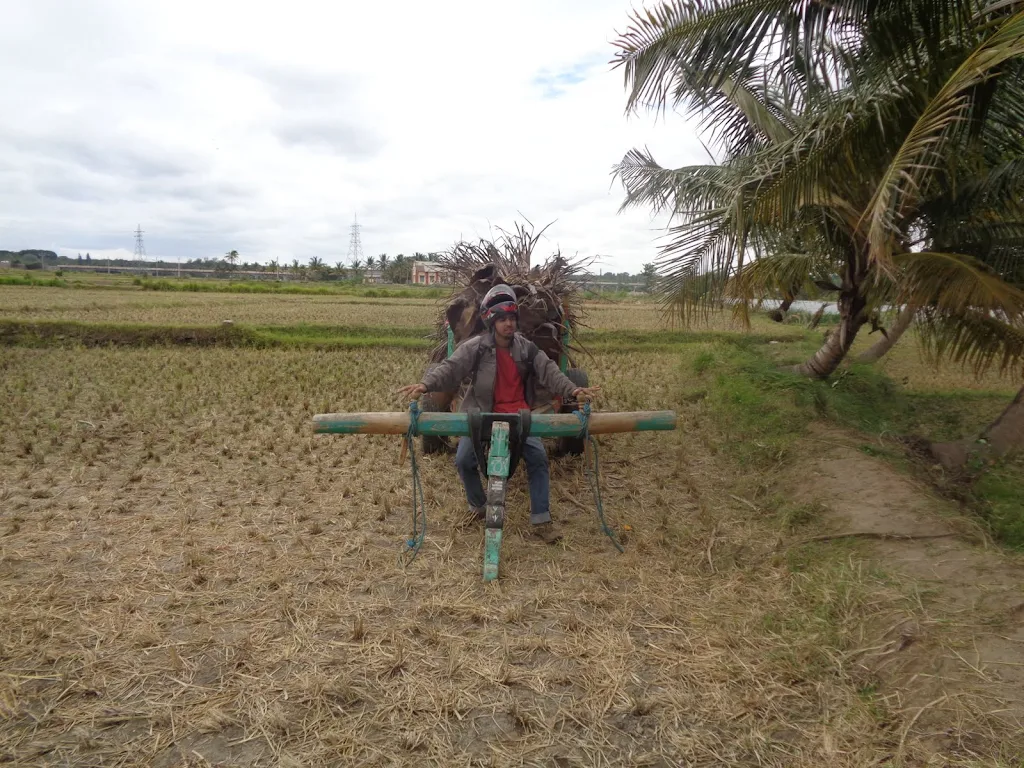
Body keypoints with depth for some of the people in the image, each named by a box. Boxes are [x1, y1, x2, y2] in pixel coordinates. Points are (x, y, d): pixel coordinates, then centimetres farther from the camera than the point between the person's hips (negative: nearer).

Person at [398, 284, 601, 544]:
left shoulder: (526, 348, 0)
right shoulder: (475, 347, -8)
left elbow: (549, 372, -7)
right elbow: (451, 368, -20)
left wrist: (573, 389, -24)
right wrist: (426, 384, -39)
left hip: (519, 414, 1)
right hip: (481, 413, -1)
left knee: (538, 457, -13)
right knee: (464, 459, -10)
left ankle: (541, 520, -3)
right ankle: (478, 507, 19)